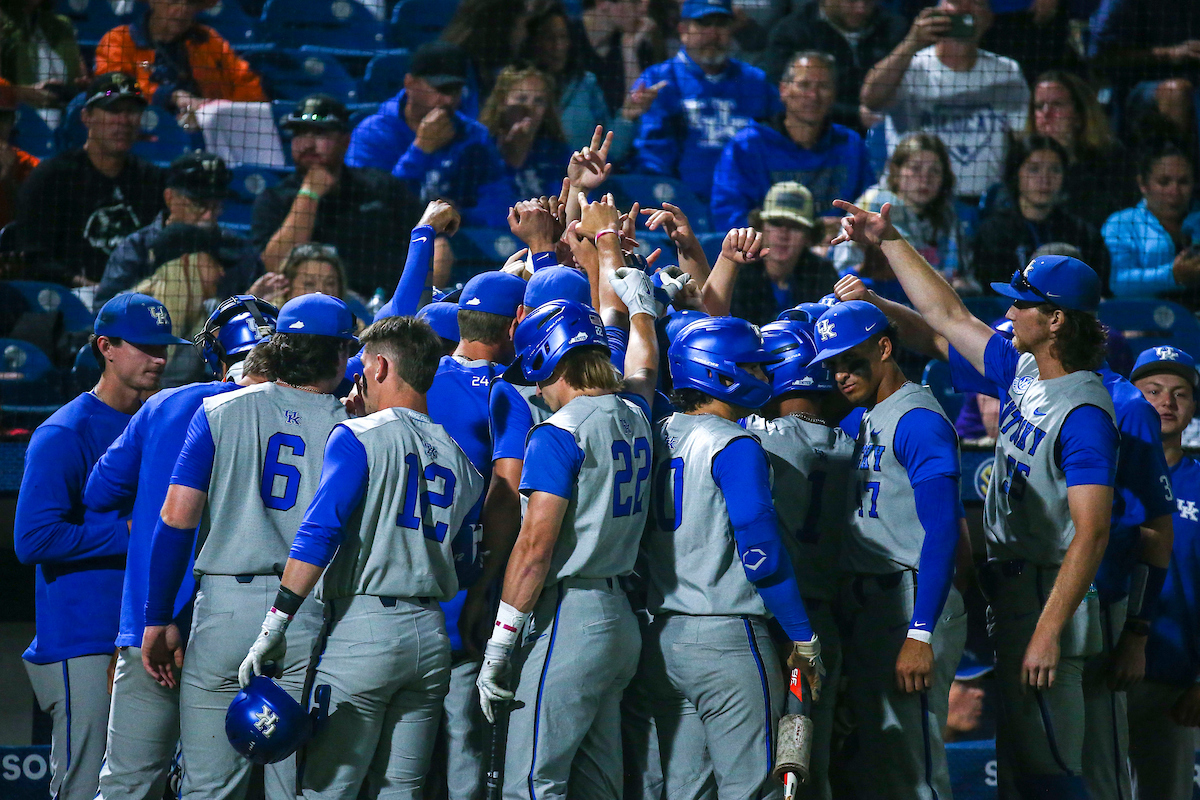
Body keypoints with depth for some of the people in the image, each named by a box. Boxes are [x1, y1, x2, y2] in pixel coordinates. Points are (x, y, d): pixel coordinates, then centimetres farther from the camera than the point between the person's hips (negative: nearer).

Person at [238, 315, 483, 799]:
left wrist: (275, 626, -14)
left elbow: (318, 534, -13)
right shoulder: (457, 459, 16)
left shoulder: (359, 437, -4)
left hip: (363, 630, -6)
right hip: (431, 636, 6)